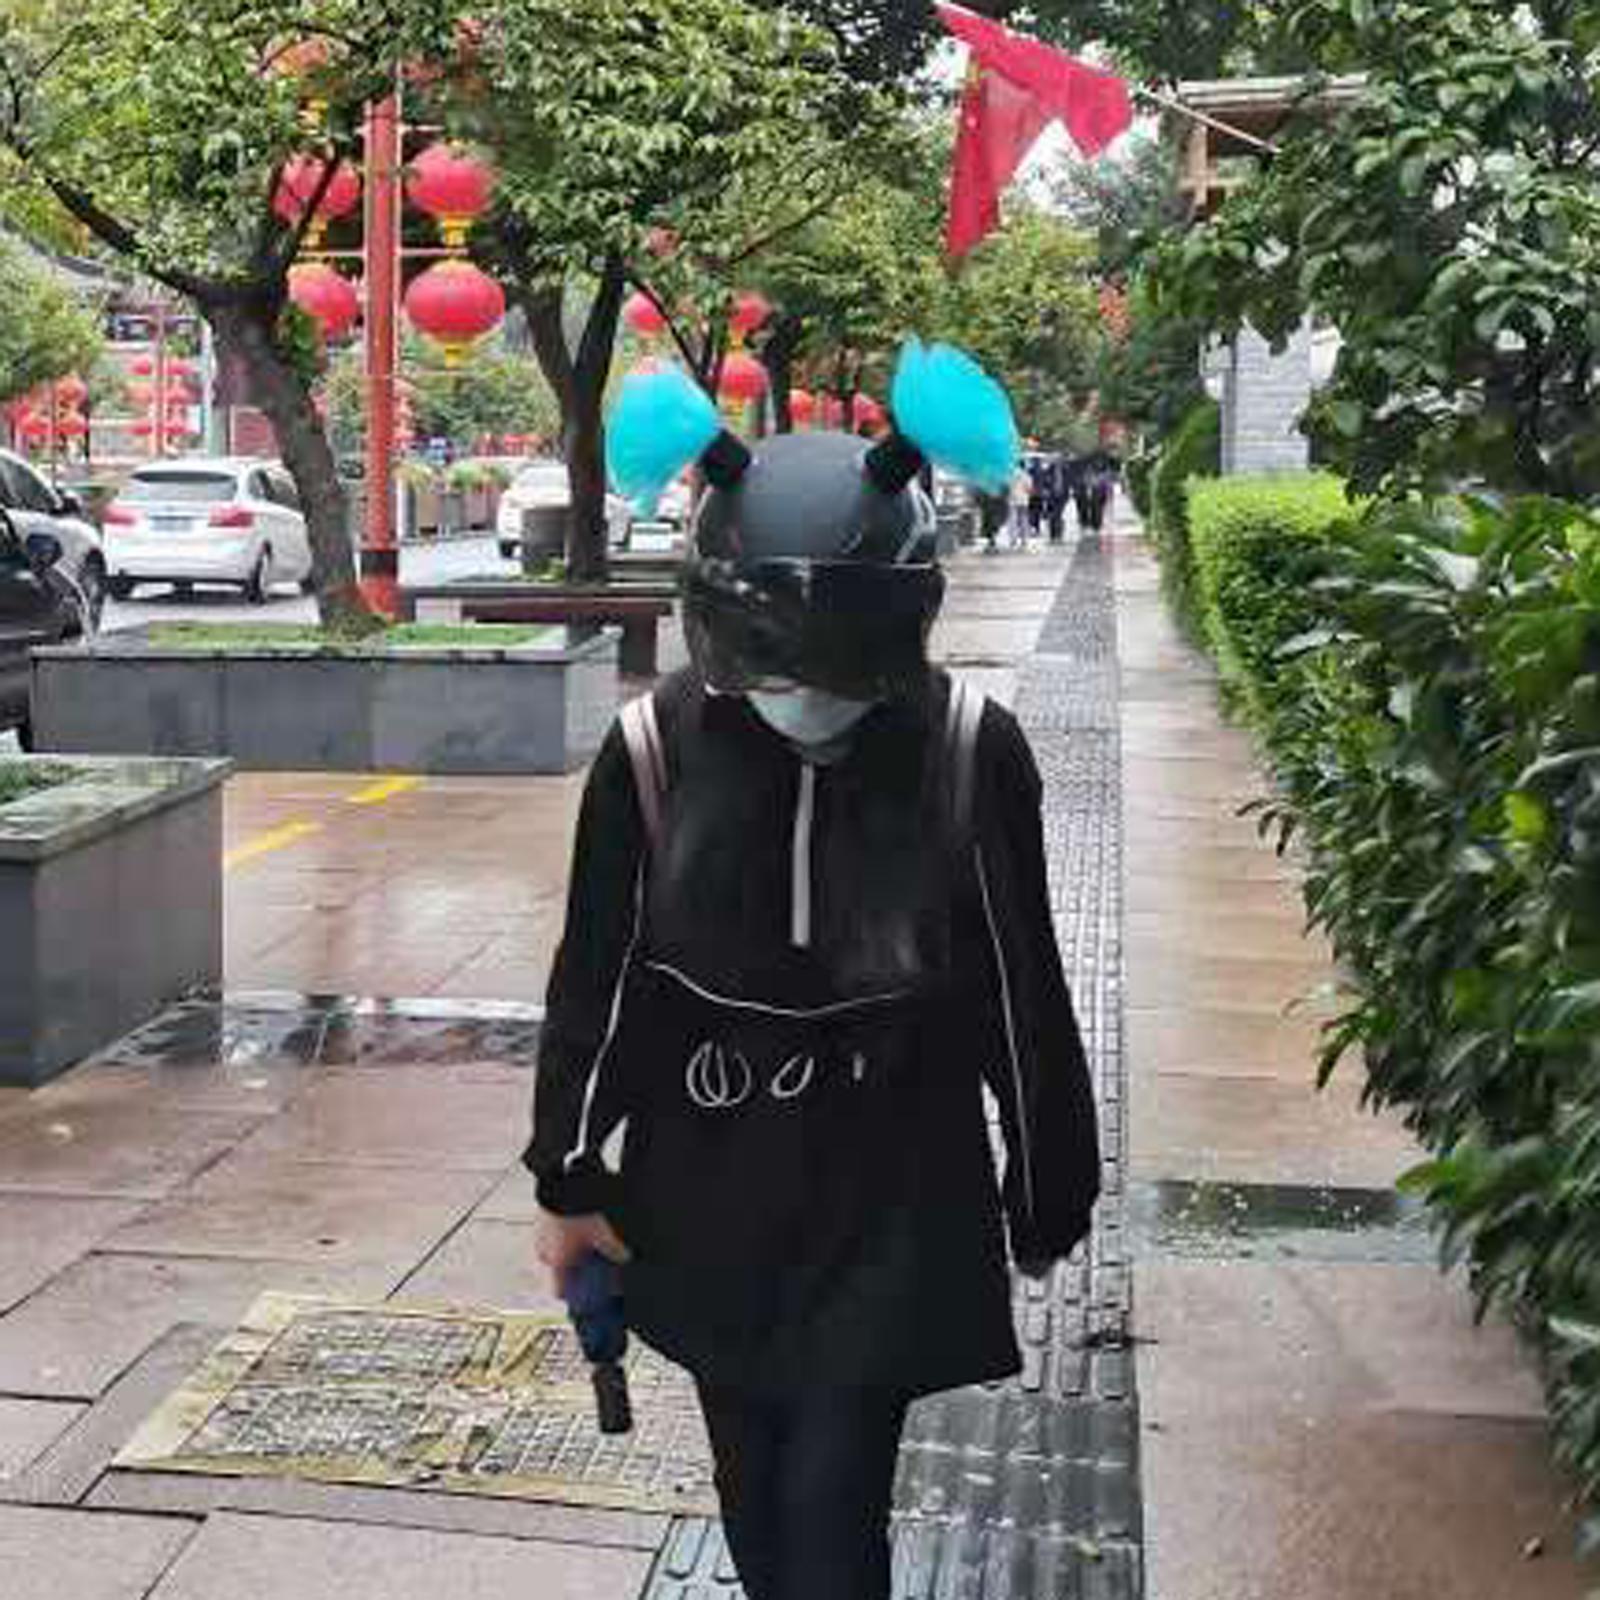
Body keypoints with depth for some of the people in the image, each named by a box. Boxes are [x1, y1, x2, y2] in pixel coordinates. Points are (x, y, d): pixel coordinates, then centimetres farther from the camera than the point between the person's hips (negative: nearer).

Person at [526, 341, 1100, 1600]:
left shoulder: (973, 753, -12)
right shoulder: (654, 751, -10)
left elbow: (1023, 992, -2)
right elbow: (596, 977, 0)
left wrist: (1049, 1199, 5)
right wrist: (570, 1176, 6)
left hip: (889, 1200, -2)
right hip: (707, 1191, 2)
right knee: (755, 1497, 18)